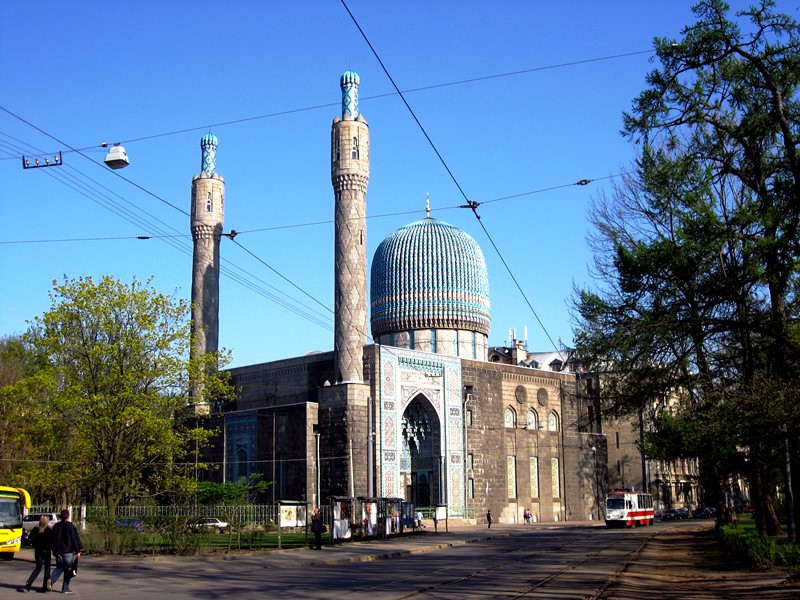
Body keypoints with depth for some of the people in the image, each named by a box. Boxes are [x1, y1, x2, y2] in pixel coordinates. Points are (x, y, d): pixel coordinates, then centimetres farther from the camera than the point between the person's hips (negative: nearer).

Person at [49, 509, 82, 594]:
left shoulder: (56, 526, 8)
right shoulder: (71, 526, -9)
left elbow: (53, 539, 13)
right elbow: (75, 539, -9)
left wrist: (55, 550, 21)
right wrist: (78, 551, -3)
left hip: (58, 551, 5)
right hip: (69, 552, -4)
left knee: (59, 567, 13)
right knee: (68, 570, 5)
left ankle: (51, 580, -15)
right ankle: (65, 588, 6)